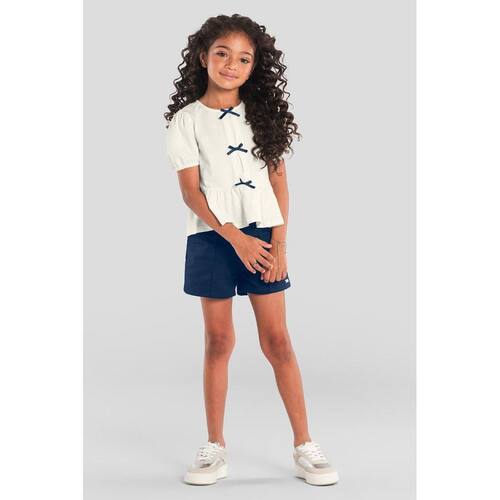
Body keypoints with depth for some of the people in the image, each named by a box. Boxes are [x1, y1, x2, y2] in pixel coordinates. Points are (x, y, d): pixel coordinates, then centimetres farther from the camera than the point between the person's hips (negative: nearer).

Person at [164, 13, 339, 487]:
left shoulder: (263, 112, 8)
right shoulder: (186, 120, 0)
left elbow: (279, 180, 5)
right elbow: (191, 190, -5)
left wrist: (278, 243, -5)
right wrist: (235, 238, -15)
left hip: (262, 235, 1)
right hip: (212, 237, -1)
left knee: (277, 339, 1)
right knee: (219, 340, 4)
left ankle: (304, 447, 8)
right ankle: (215, 447, 16)